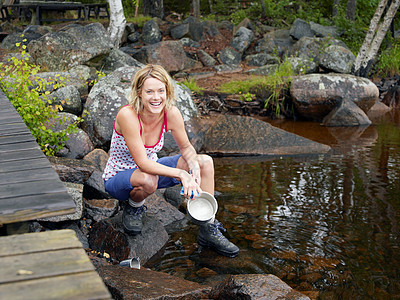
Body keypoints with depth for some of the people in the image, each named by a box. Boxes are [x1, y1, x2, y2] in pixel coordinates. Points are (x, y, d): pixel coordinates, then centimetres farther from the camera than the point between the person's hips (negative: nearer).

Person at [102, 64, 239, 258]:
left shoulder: (171, 113, -15)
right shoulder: (128, 115, -30)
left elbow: (186, 147, 0)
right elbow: (143, 163, -32)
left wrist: (194, 165, -22)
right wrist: (181, 174, -38)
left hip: (149, 169, 6)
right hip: (118, 178, -6)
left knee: (205, 161, -10)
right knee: (148, 180, -41)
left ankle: (209, 232, -6)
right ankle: (133, 206, -2)